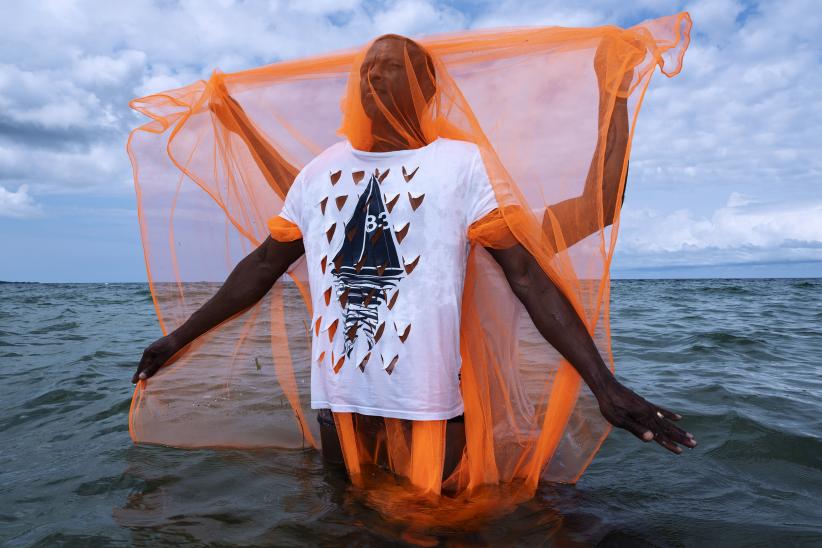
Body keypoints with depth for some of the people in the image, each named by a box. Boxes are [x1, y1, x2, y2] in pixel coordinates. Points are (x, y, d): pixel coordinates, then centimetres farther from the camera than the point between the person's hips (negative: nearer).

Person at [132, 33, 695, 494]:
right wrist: (180, 337, 16)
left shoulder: (462, 162, -3)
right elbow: (263, 267, 14)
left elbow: (527, 275, -9)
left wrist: (603, 383, -16)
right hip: (338, 402, 4)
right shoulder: (321, 170, 8)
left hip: (428, 407, -3)